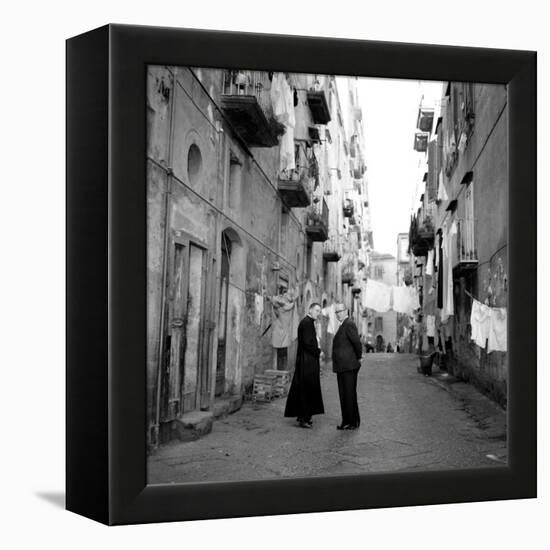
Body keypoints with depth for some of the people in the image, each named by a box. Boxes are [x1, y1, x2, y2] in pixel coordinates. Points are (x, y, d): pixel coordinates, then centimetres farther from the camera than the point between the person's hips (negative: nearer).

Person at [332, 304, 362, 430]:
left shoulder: (349, 325, -13)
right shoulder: (344, 325, 18)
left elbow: (357, 343, -18)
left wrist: (358, 358, -5)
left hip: (348, 367, -10)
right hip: (342, 367, 10)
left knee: (349, 394, -4)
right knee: (344, 395, 11)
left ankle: (354, 422, 2)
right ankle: (346, 421, 17)